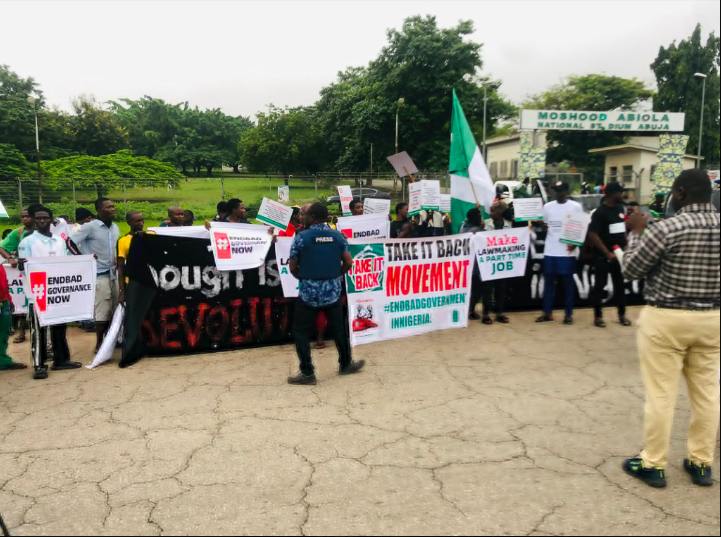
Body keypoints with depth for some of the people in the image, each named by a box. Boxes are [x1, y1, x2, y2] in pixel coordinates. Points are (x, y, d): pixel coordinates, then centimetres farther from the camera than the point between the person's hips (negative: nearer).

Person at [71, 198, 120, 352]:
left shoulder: (115, 228, 12)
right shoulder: (90, 227, -9)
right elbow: (71, 243, -13)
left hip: (113, 273, 7)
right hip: (99, 274, -7)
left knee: (114, 308, 11)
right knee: (103, 309, -5)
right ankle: (99, 343, 5)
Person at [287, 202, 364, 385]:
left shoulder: (301, 238, -7)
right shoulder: (338, 236, 3)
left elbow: (293, 268, -2)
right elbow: (348, 263, 4)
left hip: (309, 292, -4)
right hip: (332, 291, 4)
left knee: (301, 332, 7)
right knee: (339, 329, 17)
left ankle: (307, 373, 8)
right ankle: (346, 364, 31)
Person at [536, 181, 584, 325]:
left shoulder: (576, 206, -1)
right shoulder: (547, 206, 9)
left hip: (567, 251, -3)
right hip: (550, 251, 3)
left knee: (568, 283, 4)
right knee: (548, 282, 7)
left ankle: (569, 314, 12)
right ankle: (547, 313, 16)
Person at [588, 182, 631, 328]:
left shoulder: (620, 208, 8)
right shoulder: (600, 212, -14)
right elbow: (592, 234, -18)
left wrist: (625, 245, 8)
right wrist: (607, 252, -19)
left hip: (619, 253, 7)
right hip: (603, 255, -7)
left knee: (620, 284, 12)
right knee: (600, 285, 2)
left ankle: (622, 314, 23)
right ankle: (598, 316, 11)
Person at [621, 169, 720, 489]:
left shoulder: (666, 229, -15)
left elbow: (631, 270, -6)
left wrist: (637, 233, 5)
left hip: (666, 318, -6)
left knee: (661, 394, 2)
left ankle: (653, 465, 13)